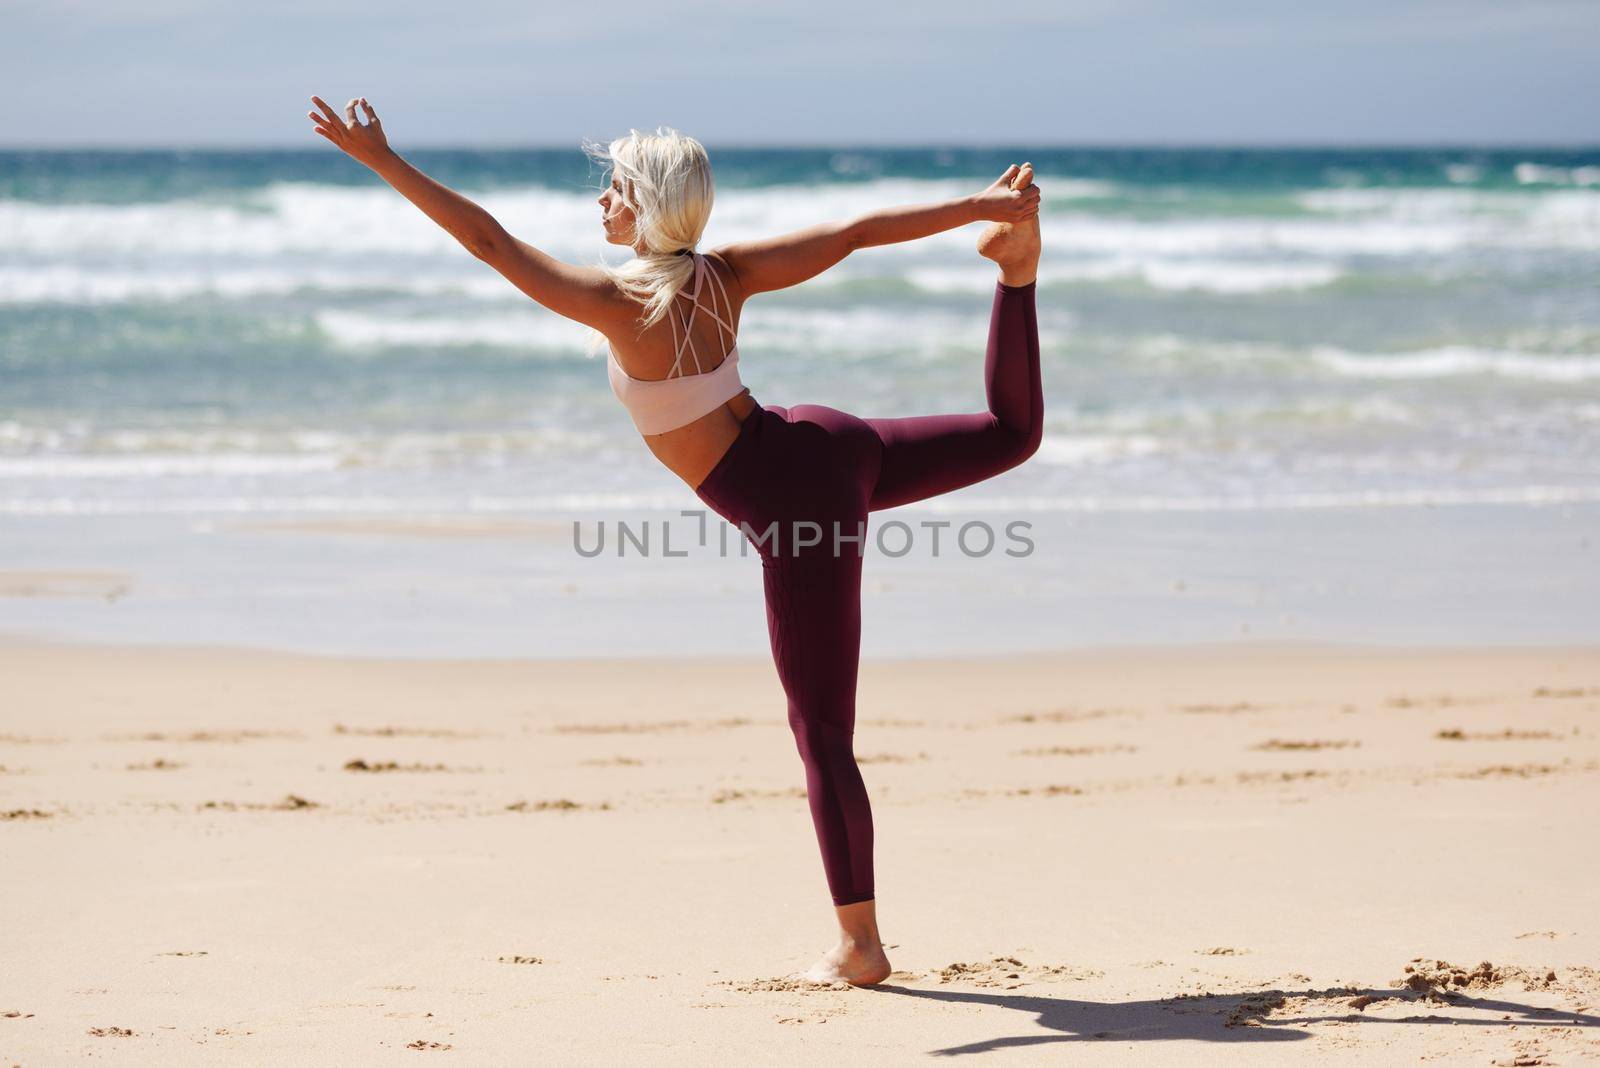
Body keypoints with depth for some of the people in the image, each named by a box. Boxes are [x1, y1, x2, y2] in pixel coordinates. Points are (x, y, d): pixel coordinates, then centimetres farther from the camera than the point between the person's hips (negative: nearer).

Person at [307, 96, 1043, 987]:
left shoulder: (621, 303, -18)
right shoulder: (725, 274, 0)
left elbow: (489, 240, -18)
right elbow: (860, 230, 1)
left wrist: (379, 159, -15)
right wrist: (975, 206, 9)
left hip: (796, 503, -7)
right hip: (827, 445, 7)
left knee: (823, 731, 0)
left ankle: (860, 944, 5)